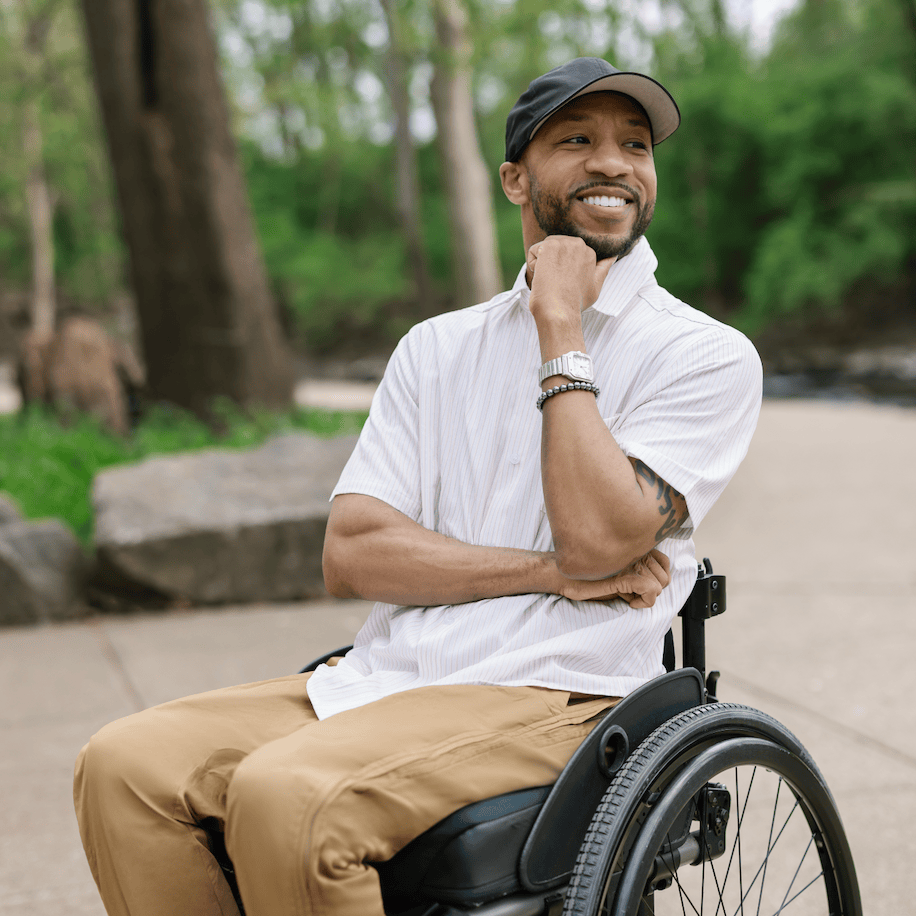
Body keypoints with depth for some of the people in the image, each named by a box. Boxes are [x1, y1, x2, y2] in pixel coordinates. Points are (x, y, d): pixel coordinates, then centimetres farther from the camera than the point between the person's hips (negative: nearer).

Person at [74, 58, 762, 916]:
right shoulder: (438, 347, 15)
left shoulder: (705, 354, 1)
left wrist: (561, 328, -8)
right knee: (123, 764, -15)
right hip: (378, 680, 5)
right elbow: (351, 554, 4)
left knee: (285, 795, -30)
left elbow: (600, 537, -15)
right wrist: (550, 571, -8)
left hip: (548, 700, -5)